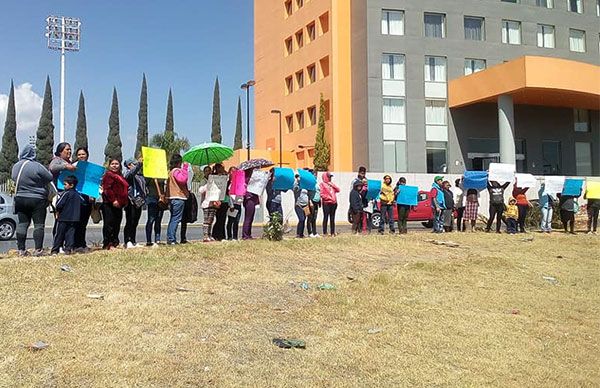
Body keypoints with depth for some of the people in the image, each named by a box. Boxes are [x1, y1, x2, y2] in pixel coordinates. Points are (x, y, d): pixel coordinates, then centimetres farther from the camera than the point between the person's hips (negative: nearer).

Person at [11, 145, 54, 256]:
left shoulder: (15, 166, 3)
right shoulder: (37, 166, -17)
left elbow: (14, 178, 17)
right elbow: (50, 178, -11)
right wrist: (40, 180, 10)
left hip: (20, 199, 6)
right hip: (37, 200, -6)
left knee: (22, 224, 10)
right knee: (38, 225, 0)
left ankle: (21, 249, 11)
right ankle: (38, 249, -3)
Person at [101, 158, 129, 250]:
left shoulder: (120, 176, 22)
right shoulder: (108, 175, -5)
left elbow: (124, 189, 27)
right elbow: (107, 189, -15)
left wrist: (124, 202, 17)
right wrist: (113, 200, -22)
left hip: (118, 205, 8)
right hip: (109, 204, -8)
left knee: (117, 225, 11)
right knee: (109, 224, -7)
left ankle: (114, 243, 18)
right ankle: (107, 244, -5)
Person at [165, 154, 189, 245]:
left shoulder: (170, 171, 16)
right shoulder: (177, 171, -12)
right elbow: (183, 179, -28)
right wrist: (185, 168, -21)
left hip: (171, 197, 10)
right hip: (178, 197, -10)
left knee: (173, 218, 15)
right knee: (176, 219, -7)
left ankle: (170, 238, 17)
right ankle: (172, 239, -9)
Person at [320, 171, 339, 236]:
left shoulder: (331, 184, 20)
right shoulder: (322, 184, -1)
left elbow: (338, 190, 13)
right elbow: (321, 194, -11)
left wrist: (332, 185, 3)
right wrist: (328, 198, -17)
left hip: (334, 203, 7)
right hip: (326, 203, -6)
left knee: (332, 218, 9)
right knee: (326, 218, -5)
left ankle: (332, 232, 13)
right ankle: (324, 233, -1)